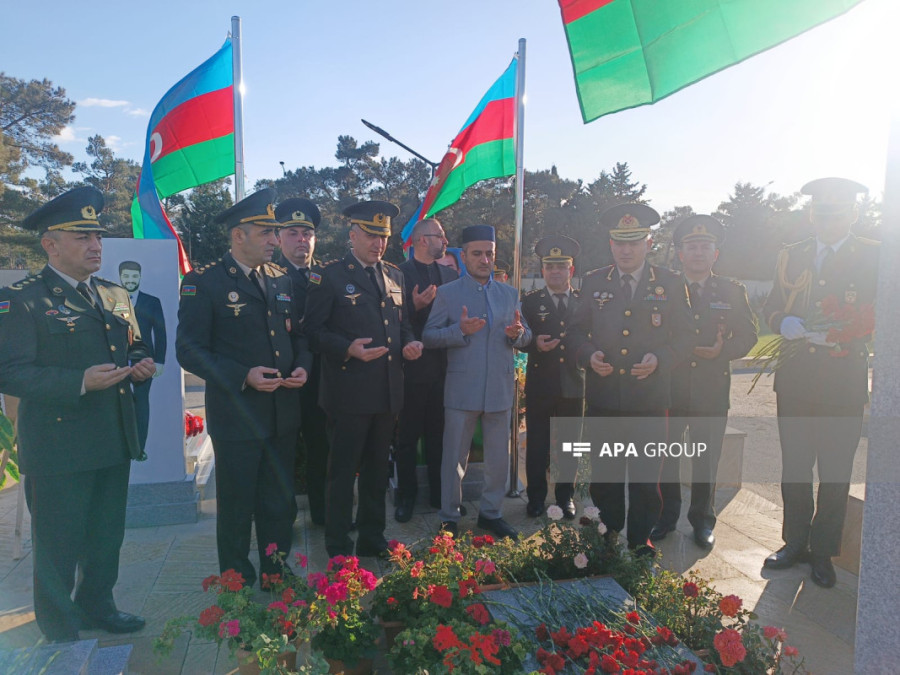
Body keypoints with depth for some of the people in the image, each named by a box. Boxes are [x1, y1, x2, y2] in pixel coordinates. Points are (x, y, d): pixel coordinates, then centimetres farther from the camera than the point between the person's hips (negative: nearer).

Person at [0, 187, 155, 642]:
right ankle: (61, 633, 27)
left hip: (114, 441, 7)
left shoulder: (114, 295, 12)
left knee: (106, 536, 20)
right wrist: (80, 382, -28)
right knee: (59, 545, 8)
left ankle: (97, 606, 42)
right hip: (58, 447, -6)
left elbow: (133, 347, 21)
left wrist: (140, 364, -2)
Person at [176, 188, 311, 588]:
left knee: (280, 505, 17)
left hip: (283, 415, 5)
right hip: (237, 415, -5)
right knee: (237, 509, 11)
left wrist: (302, 365, -4)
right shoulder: (203, 282, -9)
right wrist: (244, 376, -23)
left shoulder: (280, 279, 9)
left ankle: (276, 577, 36)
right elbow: (189, 351, -12)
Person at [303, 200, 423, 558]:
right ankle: (338, 550, 20)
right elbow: (313, 330, -9)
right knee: (343, 471, 5)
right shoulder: (328, 275, -5)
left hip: (388, 391, 6)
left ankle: (373, 540, 31)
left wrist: (409, 343, 0)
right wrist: (348, 349, -23)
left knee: (377, 470, 17)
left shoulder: (394, 275, 13)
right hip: (349, 391, -6)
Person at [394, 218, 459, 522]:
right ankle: (406, 495, 23)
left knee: (439, 434, 14)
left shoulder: (450, 275, 10)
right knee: (408, 436, 9)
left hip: (443, 367, 4)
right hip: (412, 367, -4)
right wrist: (415, 307, -26)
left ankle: (440, 493, 27)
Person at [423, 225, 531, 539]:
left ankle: (491, 512, 30)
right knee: (454, 457, 7)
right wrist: (460, 330, -20)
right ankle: (450, 518, 22)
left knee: (498, 456, 12)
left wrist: (518, 333, -12)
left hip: (501, 389, 4)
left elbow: (525, 337, 12)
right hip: (461, 389, -3)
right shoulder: (447, 293, 0)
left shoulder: (510, 294, 11)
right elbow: (428, 336, -5)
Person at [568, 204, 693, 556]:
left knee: (645, 475, 8)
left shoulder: (671, 284, 3)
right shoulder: (593, 282, 7)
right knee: (603, 473, 11)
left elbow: (684, 336, 3)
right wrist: (589, 355, -11)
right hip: (602, 398, 1)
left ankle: (641, 539, 26)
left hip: (649, 398, -1)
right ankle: (607, 531, 31)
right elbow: (576, 331, 10)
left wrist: (660, 359, -15)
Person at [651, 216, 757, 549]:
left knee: (706, 458, 9)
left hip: (712, 390, 0)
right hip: (669, 387, 0)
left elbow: (747, 335, 5)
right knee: (664, 455, 7)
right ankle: (666, 516, 25)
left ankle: (702, 520, 27)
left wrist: (722, 350, -12)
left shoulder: (732, 292, 7)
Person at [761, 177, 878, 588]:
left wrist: (842, 335, -20)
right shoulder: (791, 256, 12)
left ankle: (823, 551, 21)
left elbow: (876, 317, -4)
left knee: (835, 471, 5)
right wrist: (786, 323, -10)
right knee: (794, 466, 11)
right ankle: (795, 542, 26)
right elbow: (771, 308, 11)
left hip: (844, 382, -3)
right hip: (795, 380, 3)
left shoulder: (874, 257, 2)